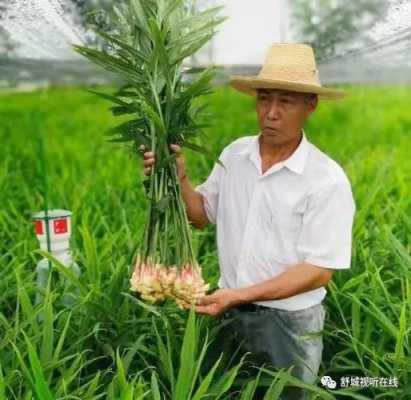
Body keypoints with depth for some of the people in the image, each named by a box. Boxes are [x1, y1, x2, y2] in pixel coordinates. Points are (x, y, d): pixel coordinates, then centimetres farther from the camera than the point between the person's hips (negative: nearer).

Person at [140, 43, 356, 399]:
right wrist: (179, 178, -15)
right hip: (229, 312, 5)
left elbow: (320, 270, -20)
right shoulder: (234, 154, -4)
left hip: (289, 322, -4)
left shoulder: (328, 179, -19)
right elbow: (202, 216, 4)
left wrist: (240, 294, -26)